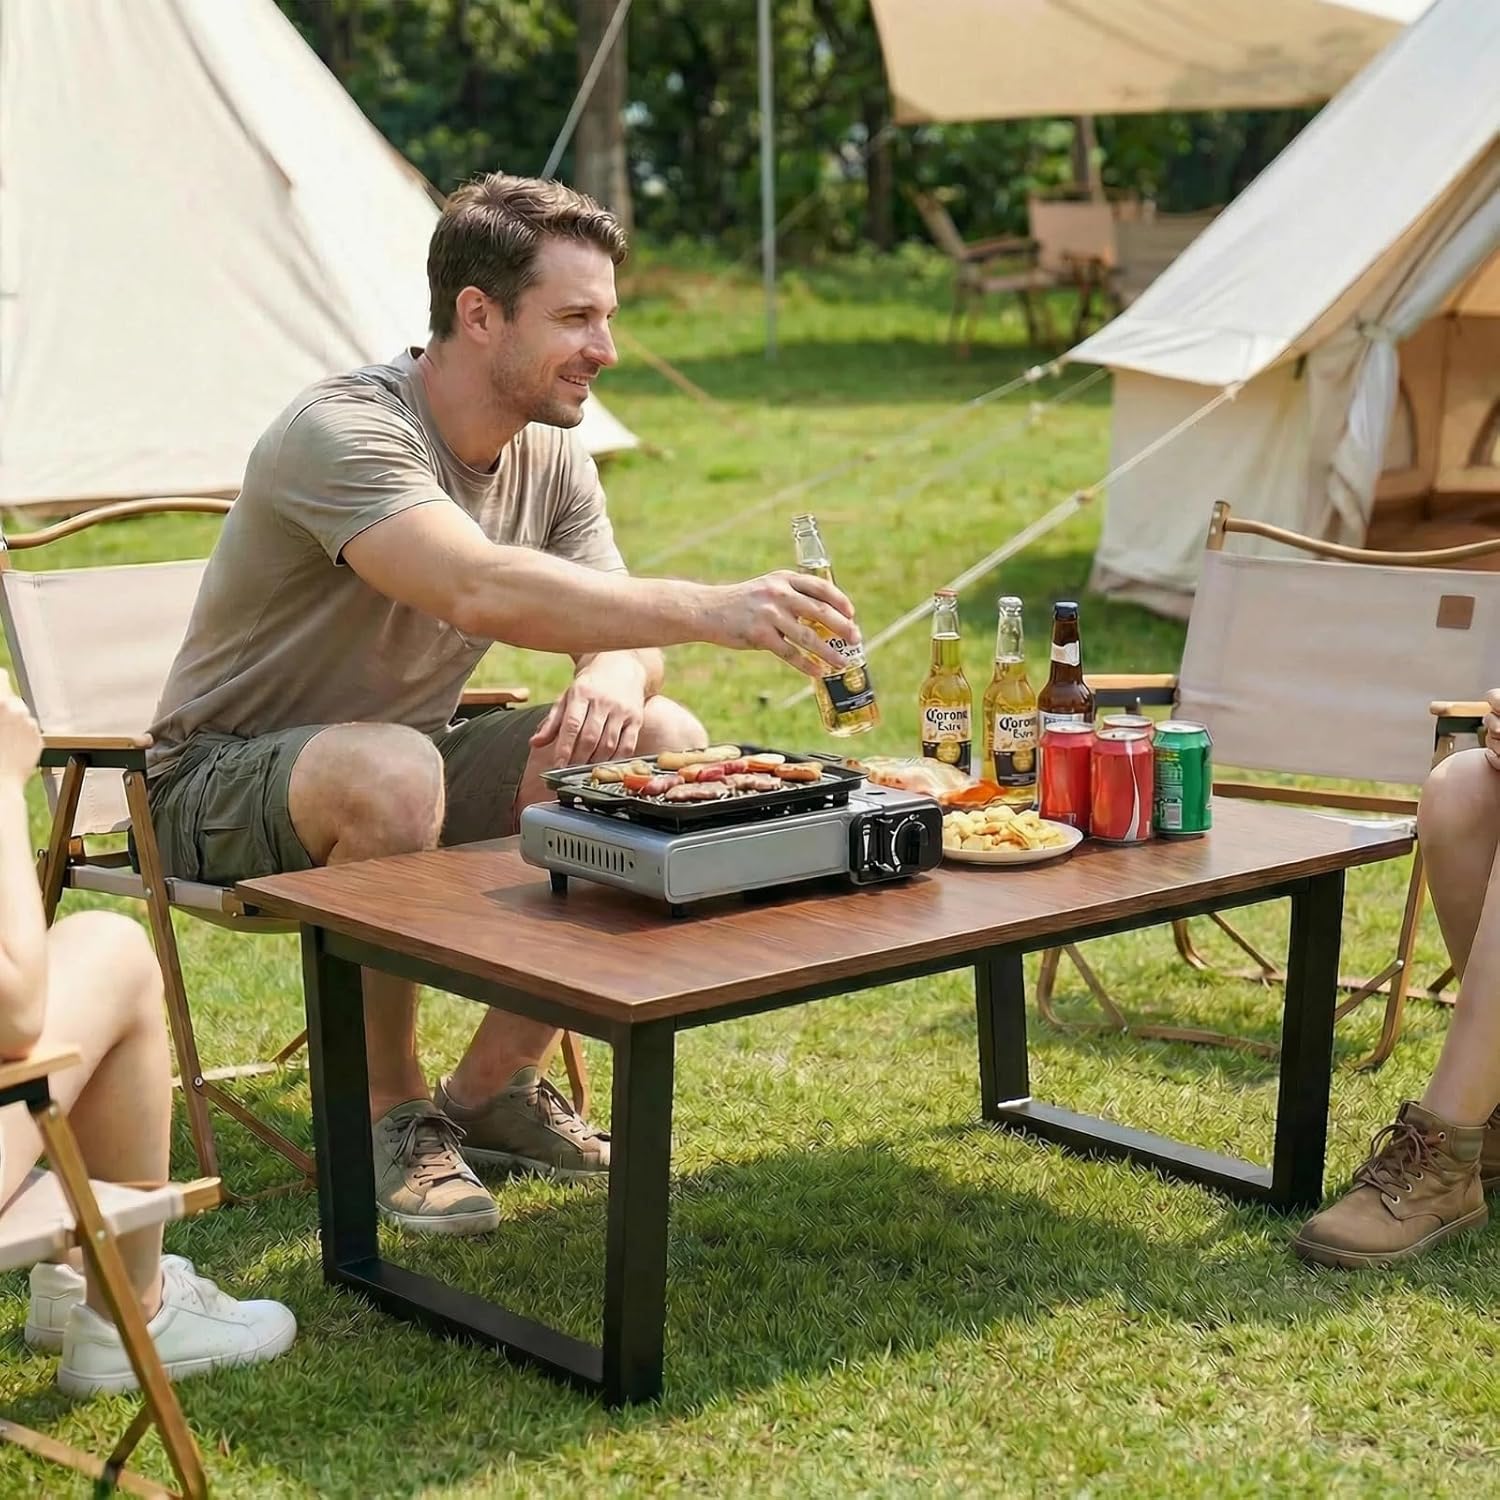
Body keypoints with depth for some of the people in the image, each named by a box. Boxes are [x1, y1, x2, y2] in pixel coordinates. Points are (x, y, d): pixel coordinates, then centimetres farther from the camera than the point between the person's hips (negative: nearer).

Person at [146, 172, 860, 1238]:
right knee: (391, 770, -40)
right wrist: (708, 609, -51)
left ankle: (494, 1086, -1)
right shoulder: (344, 433, -27)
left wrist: (615, 677, -27)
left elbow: (616, 621, -2)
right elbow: (483, 591, -44)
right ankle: (391, 1115, -17)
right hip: (226, 789, -7)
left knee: (669, 747, -11)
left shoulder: (551, 454, -1)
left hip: (414, 761, 8)